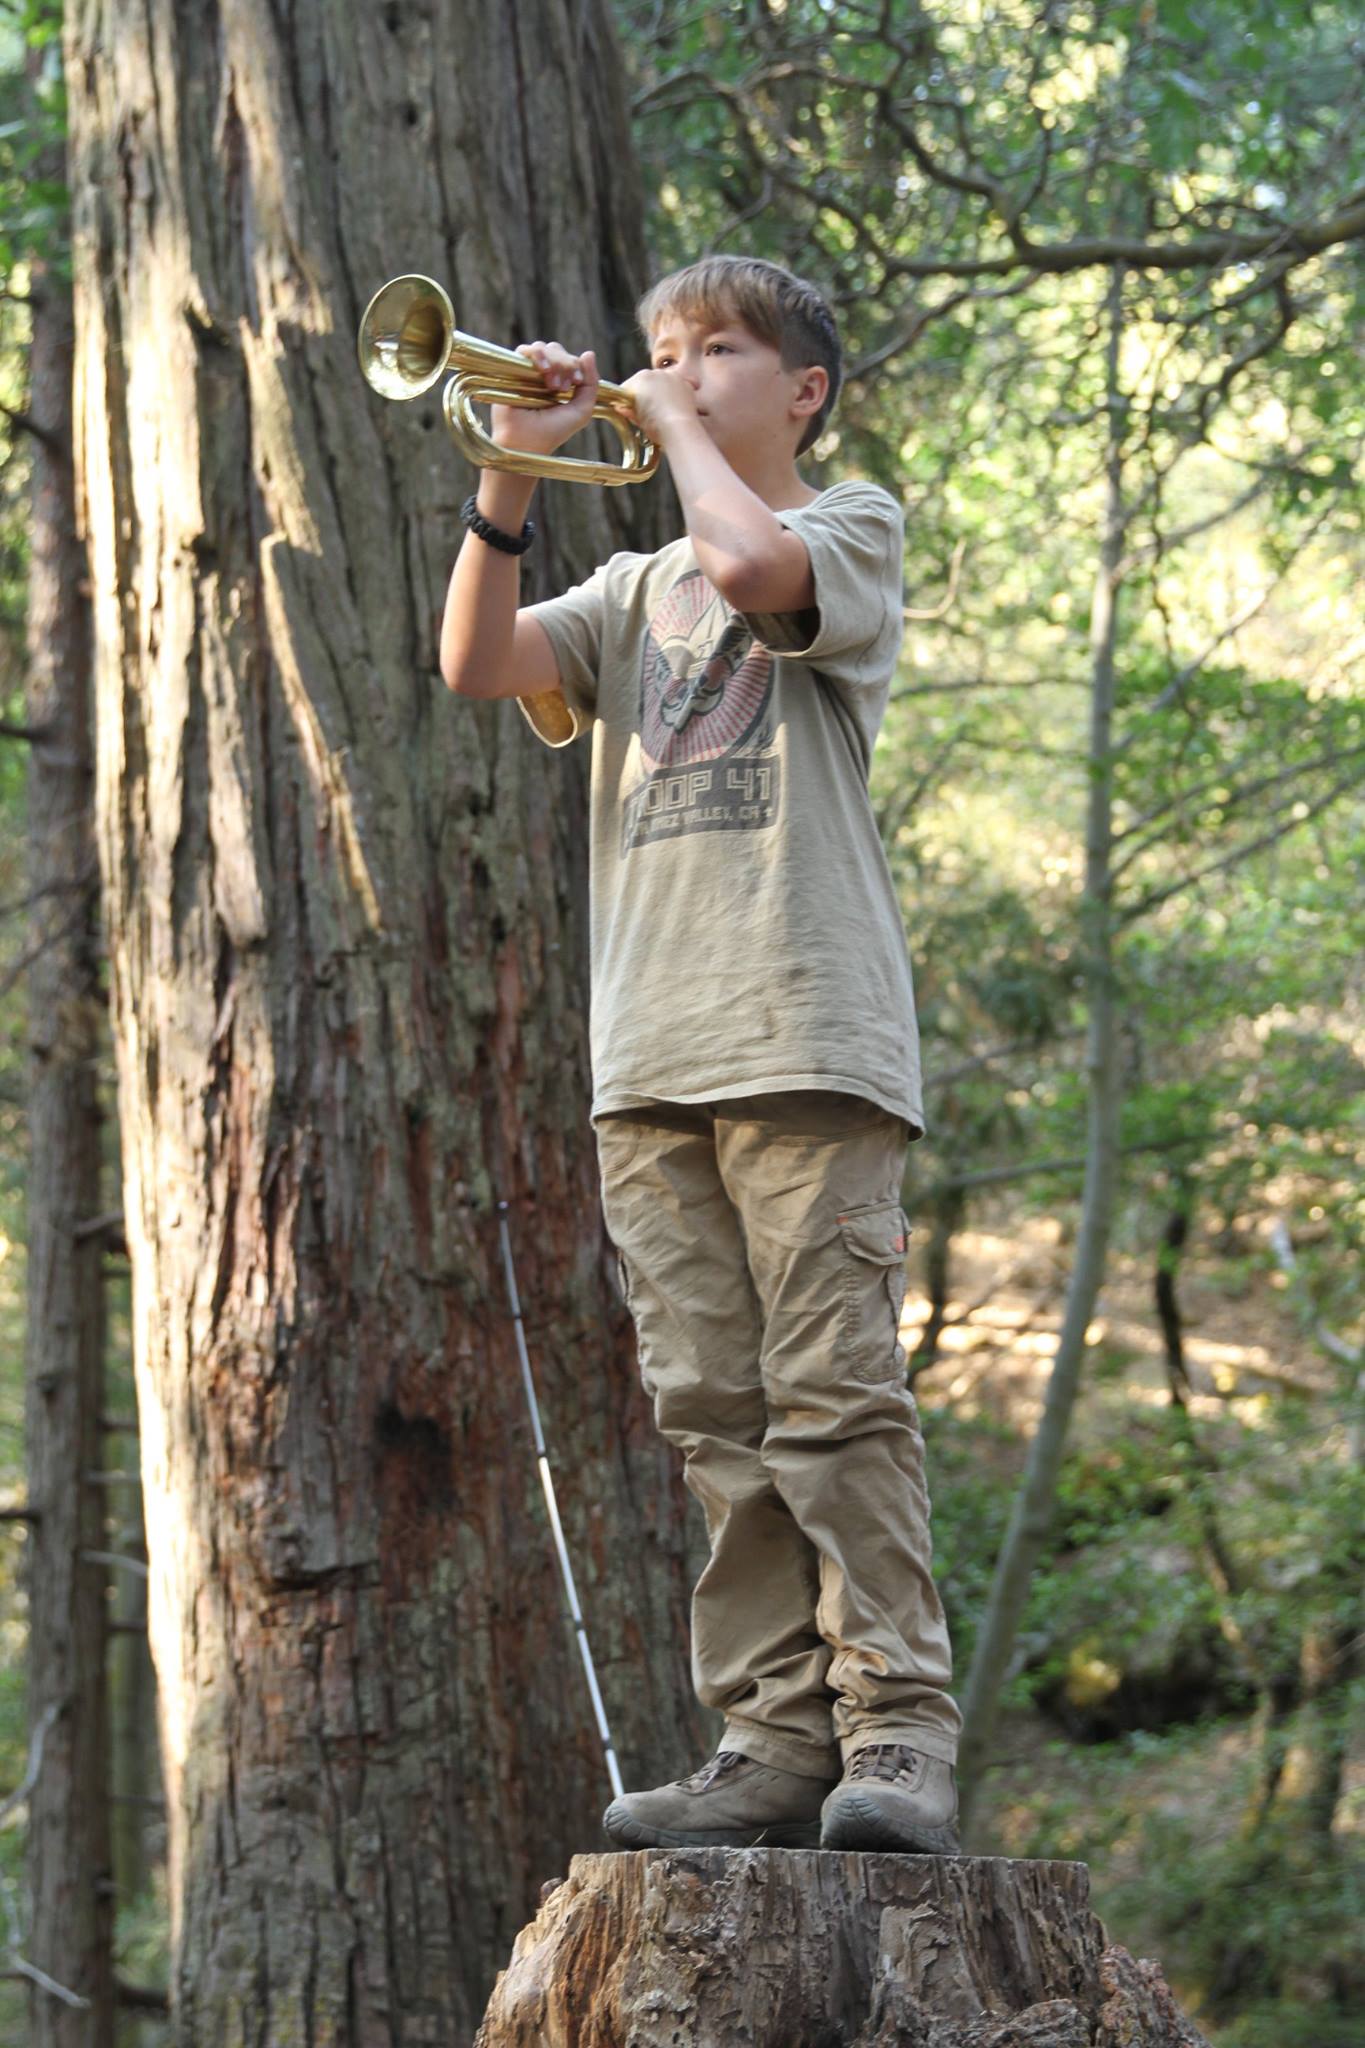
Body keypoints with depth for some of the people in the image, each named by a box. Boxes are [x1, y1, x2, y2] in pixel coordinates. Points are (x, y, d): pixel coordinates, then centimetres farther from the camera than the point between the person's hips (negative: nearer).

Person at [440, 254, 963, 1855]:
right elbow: (477, 664, 10)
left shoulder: (855, 524, 11)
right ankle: (778, 1739, 3)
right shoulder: (635, 589, 26)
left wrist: (677, 427, 3)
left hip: (808, 1041, -6)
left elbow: (756, 565, -13)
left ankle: (897, 1732, -8)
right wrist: (513, 473, 1)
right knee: (713, 1411, 1)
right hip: (650, 1053, 6)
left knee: (834, 1394, -11)